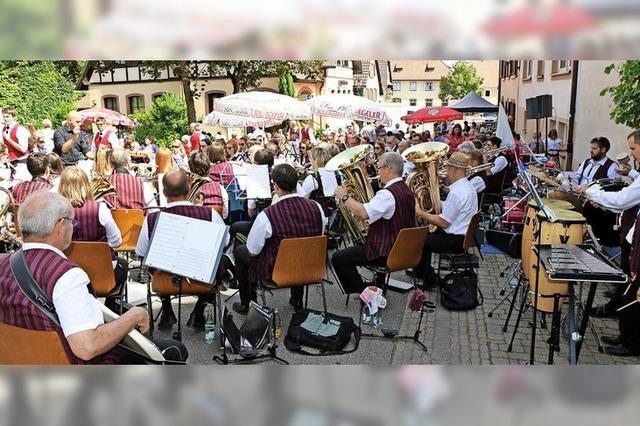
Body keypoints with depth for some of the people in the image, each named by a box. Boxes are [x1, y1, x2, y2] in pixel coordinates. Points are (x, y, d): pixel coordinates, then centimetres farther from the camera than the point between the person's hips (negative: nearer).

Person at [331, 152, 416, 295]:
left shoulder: (388, 193, -23)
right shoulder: (406, 190, 10)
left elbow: (364, 213, -37)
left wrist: (344, 197, -22)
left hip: (386, 253, -10)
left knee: (338, 258, -7)